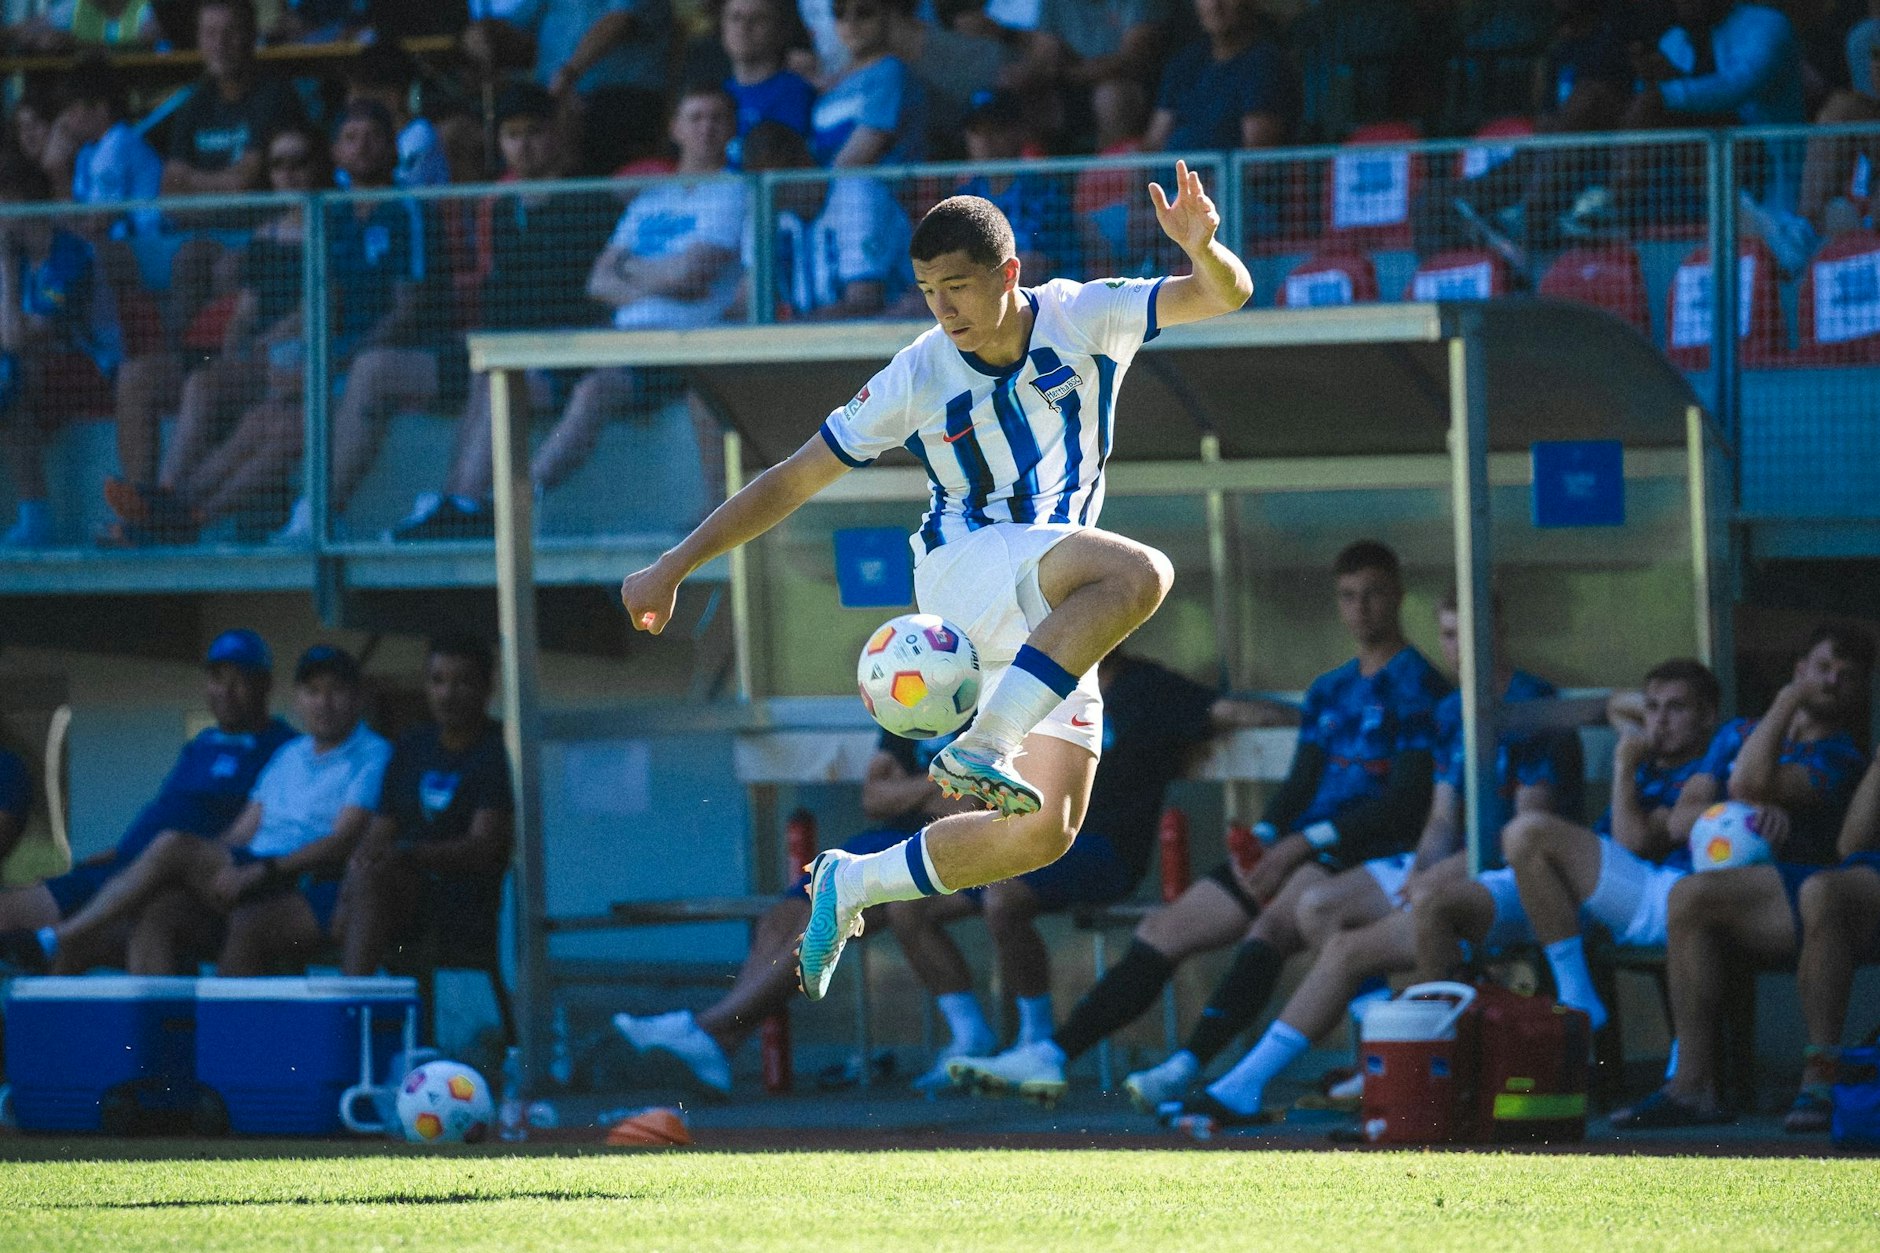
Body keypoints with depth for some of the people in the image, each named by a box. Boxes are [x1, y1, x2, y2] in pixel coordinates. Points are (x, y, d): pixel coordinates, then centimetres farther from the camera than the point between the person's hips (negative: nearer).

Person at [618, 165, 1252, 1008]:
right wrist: (674, 568, -2)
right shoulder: (918, 378, -4)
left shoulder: (1083, 320, 0)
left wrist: (1202, 248, -31)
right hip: (965, 567, -4)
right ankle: (981, 748, -41)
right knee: (1140, 574, -34)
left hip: (1051, 618, 4)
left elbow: (1224, 296, -6)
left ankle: (852, 886, 8)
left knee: (1045, 833, -7)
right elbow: (793, 480, 1)